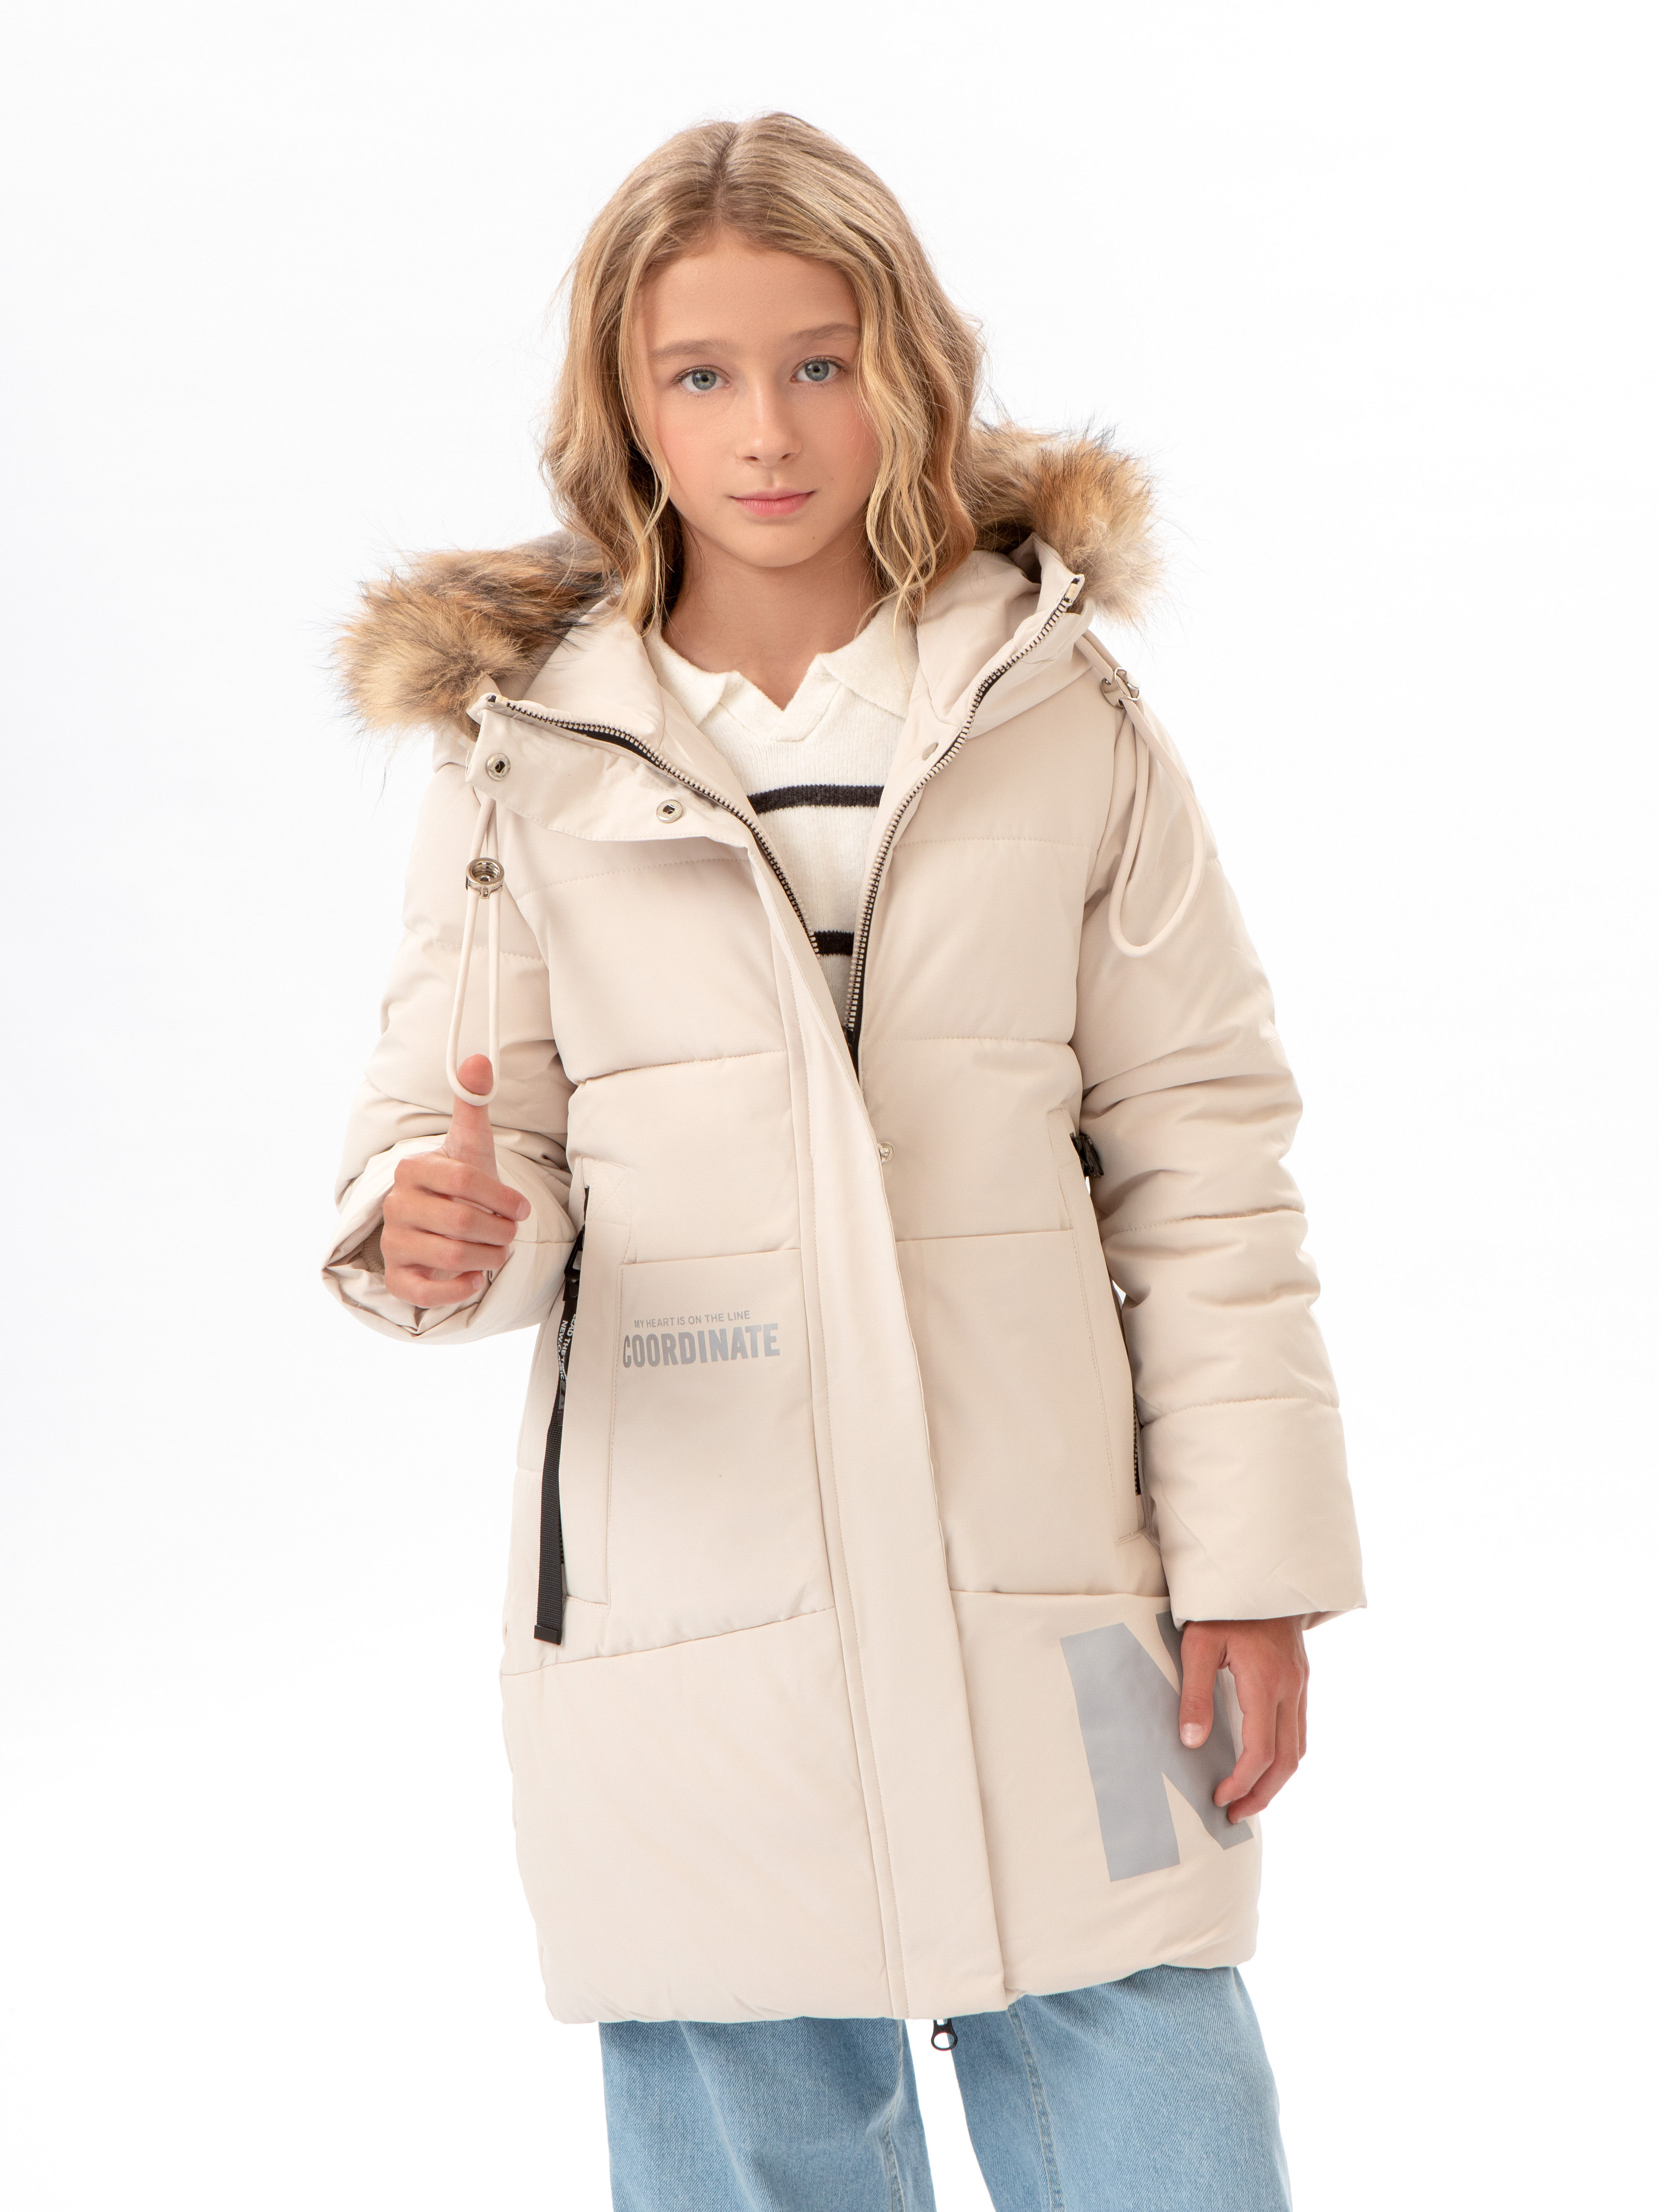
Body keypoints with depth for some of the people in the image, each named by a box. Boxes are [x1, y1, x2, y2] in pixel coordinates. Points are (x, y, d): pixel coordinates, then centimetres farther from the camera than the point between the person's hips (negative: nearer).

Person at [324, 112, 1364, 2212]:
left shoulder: (1065, 719, 3)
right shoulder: (529, 754, 4)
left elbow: (1199, 1153, 3)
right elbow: (460, 1121, 4)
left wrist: (1250, 1567, -2)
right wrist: (429, 1233, -21)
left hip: (1044, 1598, 0)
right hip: (683, 1621, 0)